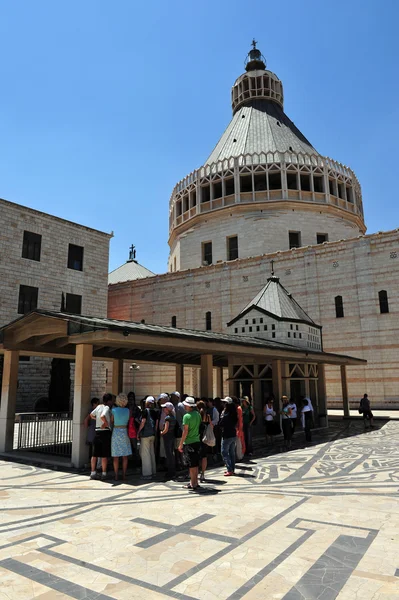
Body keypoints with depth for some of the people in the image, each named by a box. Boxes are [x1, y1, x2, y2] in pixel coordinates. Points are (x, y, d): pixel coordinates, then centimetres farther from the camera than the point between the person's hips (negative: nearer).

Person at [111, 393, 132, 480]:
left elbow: (111, 421, 0)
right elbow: (129, 420, 4)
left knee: (116, 456, 5)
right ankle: (124, 475, 10)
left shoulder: (114, 410, -6)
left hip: (115, 432, -1)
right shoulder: (128, 411, -2)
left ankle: (116, 476, 7)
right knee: (125, 456, 9)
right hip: (124, 432, 1)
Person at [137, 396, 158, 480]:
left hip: (145, 434, -7)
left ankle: (147, 473, 0)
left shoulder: (146, 410, -10)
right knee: (152, 453, 15)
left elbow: (143, 422, -14)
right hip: (152, 434, 7)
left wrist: (138, 432, -5)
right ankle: (153, 471, 23)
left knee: (145, 453, -1)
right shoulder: (155, 412, 7)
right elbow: (156, 423, 10)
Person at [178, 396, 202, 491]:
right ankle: (194, 482, 23)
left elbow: (185, 431, -15)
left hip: (189, 442, -7)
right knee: (195, 464, 15)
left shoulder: (187, 416, -15)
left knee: (191, 465, 1)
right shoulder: (198, 414, 5)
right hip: (197, 441, 7)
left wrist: (181, 444, -9)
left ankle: (194, 484, 6)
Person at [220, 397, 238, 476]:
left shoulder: (226, 414, -20)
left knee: (224, 452, -1)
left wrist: (222, 414, -7)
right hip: (233, 434, 8)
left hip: (227, 436, -8)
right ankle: (232, 469, 22)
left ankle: (230, 470, -6)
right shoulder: (234, 414, 4)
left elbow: (221, 424, -15)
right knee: (232, 452, 15)